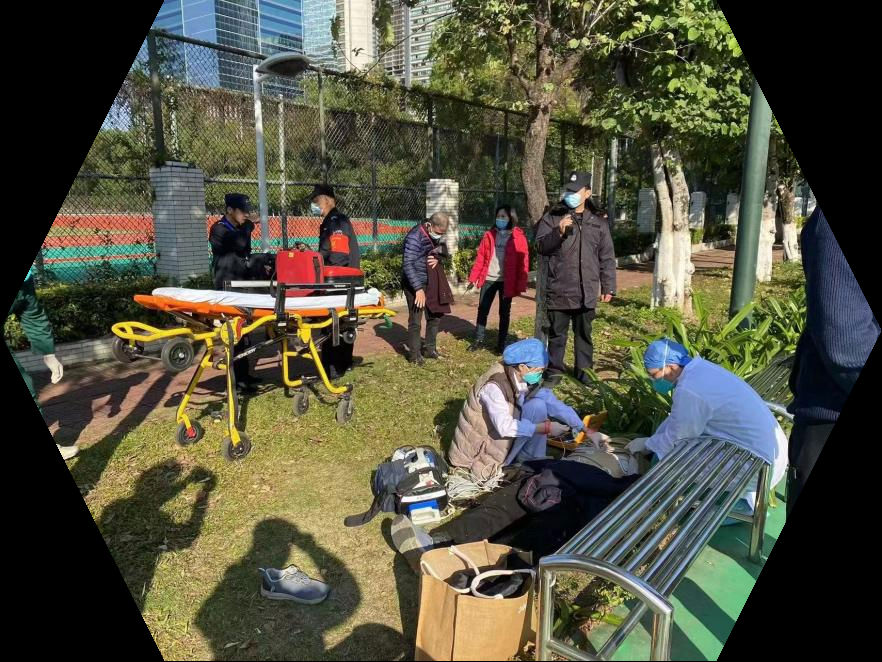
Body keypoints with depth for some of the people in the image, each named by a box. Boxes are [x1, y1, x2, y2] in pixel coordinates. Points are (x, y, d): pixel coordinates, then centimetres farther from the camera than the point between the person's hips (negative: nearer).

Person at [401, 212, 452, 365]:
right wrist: (418, 288, -28)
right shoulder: (415, 237, -22)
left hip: (430, 282, 8)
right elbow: (408, 265, -25)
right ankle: (414, 354, 11)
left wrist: (438, 259, -9)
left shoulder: (438, 236, 2)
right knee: (415, 320, -3)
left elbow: (444, 253, 16)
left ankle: (429, 349, 30)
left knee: (435, 315, 14)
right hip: (414, 284, -8)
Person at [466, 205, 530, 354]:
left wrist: (521, 284, -12)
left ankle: (501, 344, 19)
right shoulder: (489, 235, 6)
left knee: (504, 312, 8)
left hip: (507, 281, -3)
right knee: (482, 309, 9)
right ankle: (479, 339, 24)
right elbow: (480, 257, 6)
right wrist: (474, 277, 0)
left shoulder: (518, 237, -4)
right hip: (489, 279, 3)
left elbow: (523, 261, -6)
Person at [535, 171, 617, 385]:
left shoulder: (599, 223, 8)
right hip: (558, 290, -1)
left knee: (584, 333, 12)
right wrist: (559, 232, -20)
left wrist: (608, 287, 5)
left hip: (586, 292, 1)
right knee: (557, 333, 7)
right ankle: (554, 370, 19)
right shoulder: (552, 217, 4)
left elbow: (607, 258, 9)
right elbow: (540, 246, -4)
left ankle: (584, 370, 25)